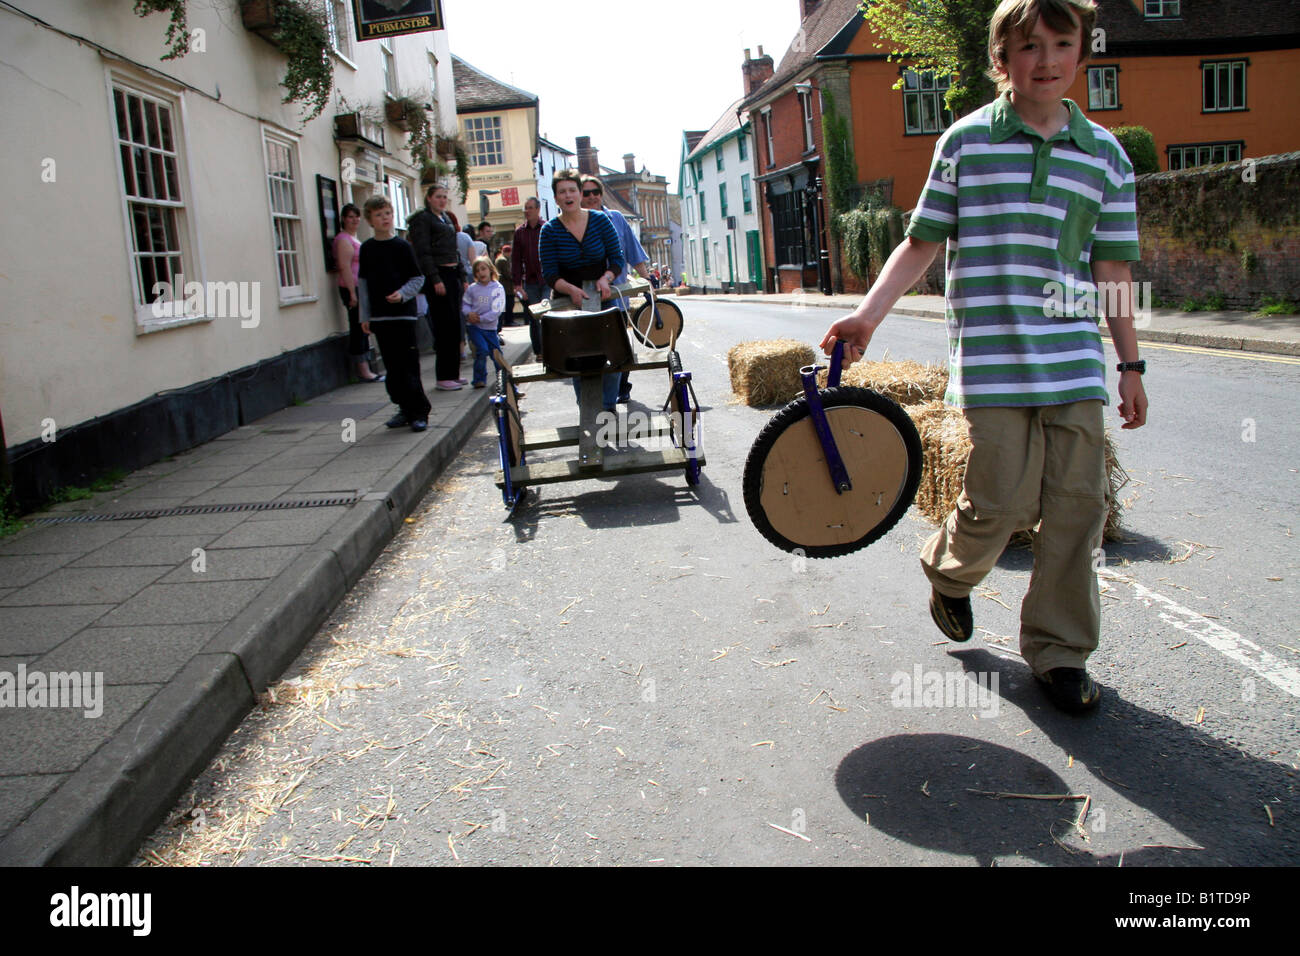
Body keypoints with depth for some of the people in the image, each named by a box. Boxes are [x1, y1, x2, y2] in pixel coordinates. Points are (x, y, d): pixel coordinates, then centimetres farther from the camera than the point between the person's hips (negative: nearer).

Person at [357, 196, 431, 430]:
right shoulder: (366, 248, 8)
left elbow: (418, 278, 1)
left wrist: (402, 293, -17)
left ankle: (419, 412, 0)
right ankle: (405, 408, 18)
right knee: (392, 367, 8)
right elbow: (363, 282, 12)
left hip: (403, 314, -4)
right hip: (379, 316, 4)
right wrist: (365, 317, 10)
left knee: (409, 365, -6)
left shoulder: (402, 246, -2)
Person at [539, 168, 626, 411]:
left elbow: (617, 259, 2)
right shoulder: (550, 231, -3)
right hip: (568, 300, 0)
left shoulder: (600, 220, 0)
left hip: (603, 296, 1)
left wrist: (606, 278, -18)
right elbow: (550, 274, -5)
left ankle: (609, 408, 6)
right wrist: (571, 290, -24)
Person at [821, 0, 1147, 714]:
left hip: (1076, 362, 3)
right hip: (992, 360, -3)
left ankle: (1059, 652, 17)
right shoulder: (965, 141, 4)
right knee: (1002, 501, -6)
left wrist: (1129, 365, 11)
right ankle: (947, 570, 29)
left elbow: (1112, 269, 12)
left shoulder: (1104, 154, 10)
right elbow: (922, 242, 6)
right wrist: (868, 313, -6)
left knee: (1076, 505, 1)